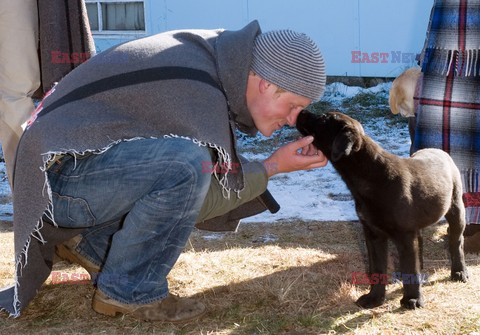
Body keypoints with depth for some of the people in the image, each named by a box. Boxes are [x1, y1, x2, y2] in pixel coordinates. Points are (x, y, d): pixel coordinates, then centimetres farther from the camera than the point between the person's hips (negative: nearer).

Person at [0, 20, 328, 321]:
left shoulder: (211, 51, 1)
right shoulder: (197, 91, -26)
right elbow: (202, 199, -18)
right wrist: (273, 166, -11)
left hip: (89, 161, 9)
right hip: (60, 177, -9)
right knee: (188, 164, -31)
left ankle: (89, 244, 16)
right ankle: (129, 290, -9)